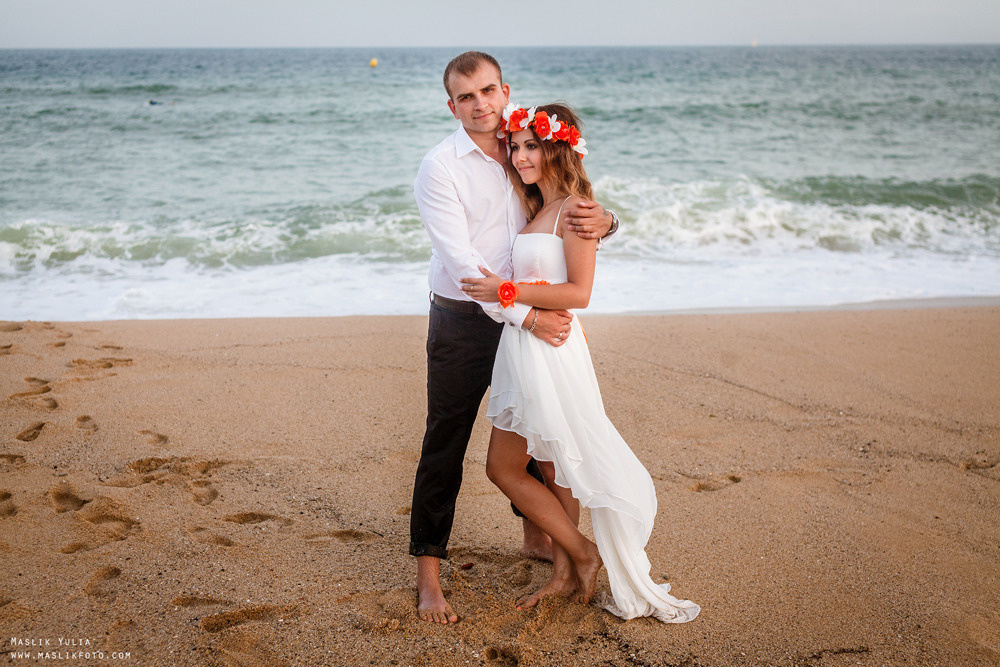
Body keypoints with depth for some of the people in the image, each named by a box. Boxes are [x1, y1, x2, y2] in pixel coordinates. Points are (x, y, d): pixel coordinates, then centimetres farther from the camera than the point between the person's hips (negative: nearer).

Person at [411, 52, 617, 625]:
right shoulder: (440, 168, -12)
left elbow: (575, 204, 8)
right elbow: (461, 262, -19)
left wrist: (602, 221, -18)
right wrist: (527, 317, -26)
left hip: (528, 316, 5)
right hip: (463, 320, -5)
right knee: (445, 448, -1)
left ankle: (537, 537, 39)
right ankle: (429, 577, 8)